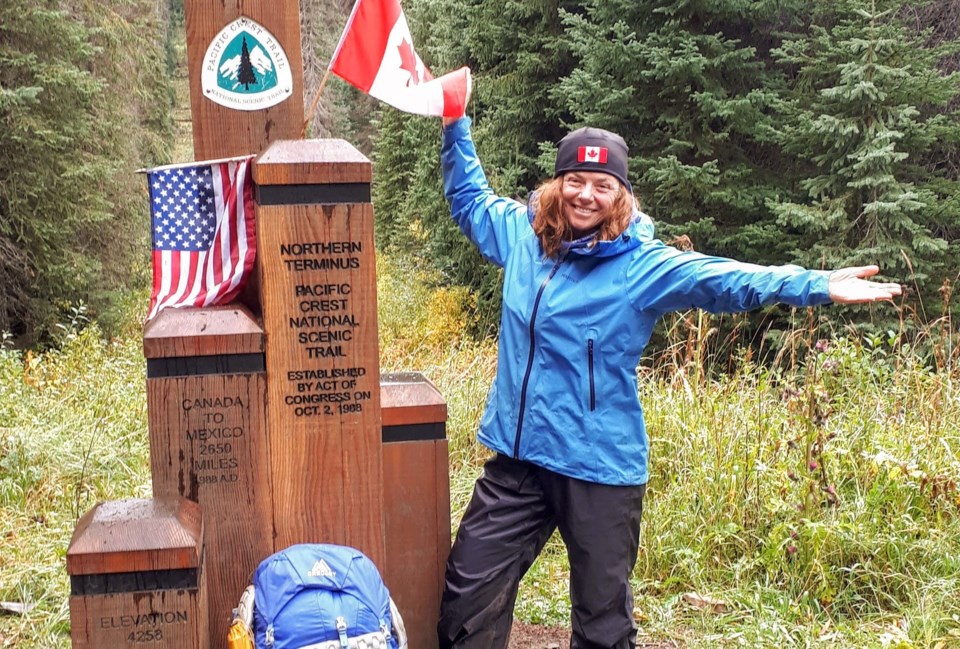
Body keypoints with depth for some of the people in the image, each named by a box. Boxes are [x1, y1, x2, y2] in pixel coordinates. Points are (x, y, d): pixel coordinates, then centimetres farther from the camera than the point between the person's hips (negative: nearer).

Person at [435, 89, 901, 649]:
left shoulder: (643, 265, -9)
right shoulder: (522, 233, 5)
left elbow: (723, 279, -21)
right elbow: (470, 199, 24)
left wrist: (818, 286, -33)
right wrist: (455, 126, 20)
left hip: (601, 470, -4)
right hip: (516, 459, 4)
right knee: (467, 601, 10)